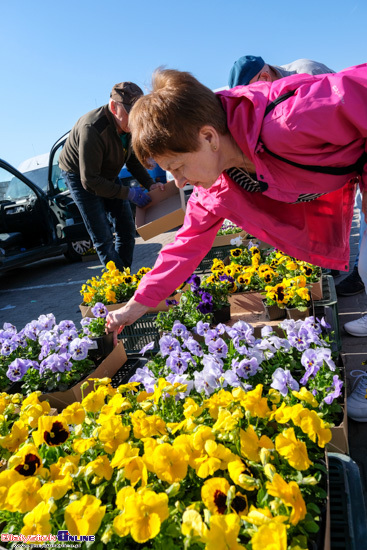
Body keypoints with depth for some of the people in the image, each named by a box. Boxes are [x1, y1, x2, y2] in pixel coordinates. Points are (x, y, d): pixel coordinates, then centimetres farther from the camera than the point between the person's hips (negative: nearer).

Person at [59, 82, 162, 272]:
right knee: (103, 237, -9)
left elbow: (133, 160, 3)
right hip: (80, 176, -7)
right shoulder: (92, 129, -36)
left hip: (107, 174, 7)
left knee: (126, 228, 4)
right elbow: (89, 181, -32)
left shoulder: (129, 125, -13)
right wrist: (129, 194, -29)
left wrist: (150, 184, -14)